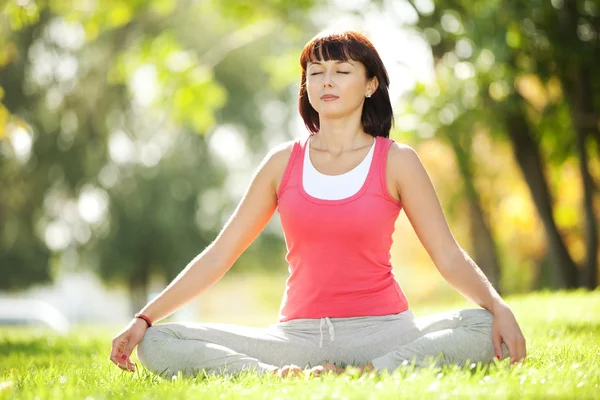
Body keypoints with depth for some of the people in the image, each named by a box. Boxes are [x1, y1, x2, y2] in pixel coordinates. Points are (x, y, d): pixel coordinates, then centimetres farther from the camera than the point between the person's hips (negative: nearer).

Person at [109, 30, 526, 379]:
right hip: (298, 333, 2)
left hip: (379, 328, -2)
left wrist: (499, 306, -20)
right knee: (157, 345, -18)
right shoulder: (284, 162, 9)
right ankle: (279, 378, -33)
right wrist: (143, 319, 2)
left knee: (485, 330, -32)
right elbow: (219, 255, 10)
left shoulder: (396, 161, 3)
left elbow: (450, 257, 0)